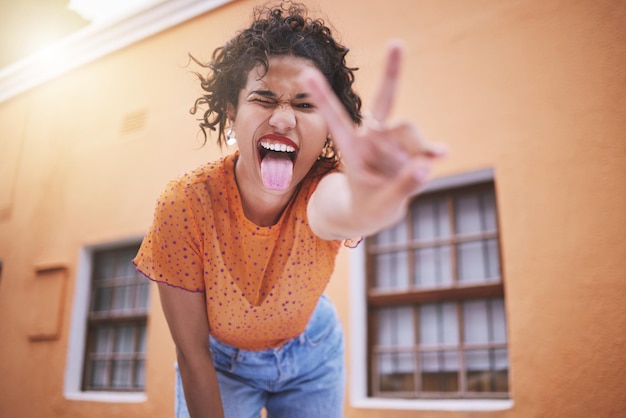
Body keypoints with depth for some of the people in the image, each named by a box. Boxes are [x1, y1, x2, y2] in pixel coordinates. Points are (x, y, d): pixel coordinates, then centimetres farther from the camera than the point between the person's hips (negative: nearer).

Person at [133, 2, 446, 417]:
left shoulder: (320, 187, -31)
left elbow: (332, 208, -59)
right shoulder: (183, 204, -31)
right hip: (220, 359, -1)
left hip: (310, 354, 1)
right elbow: (192, 353, -21)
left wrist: (358, 206, -82)